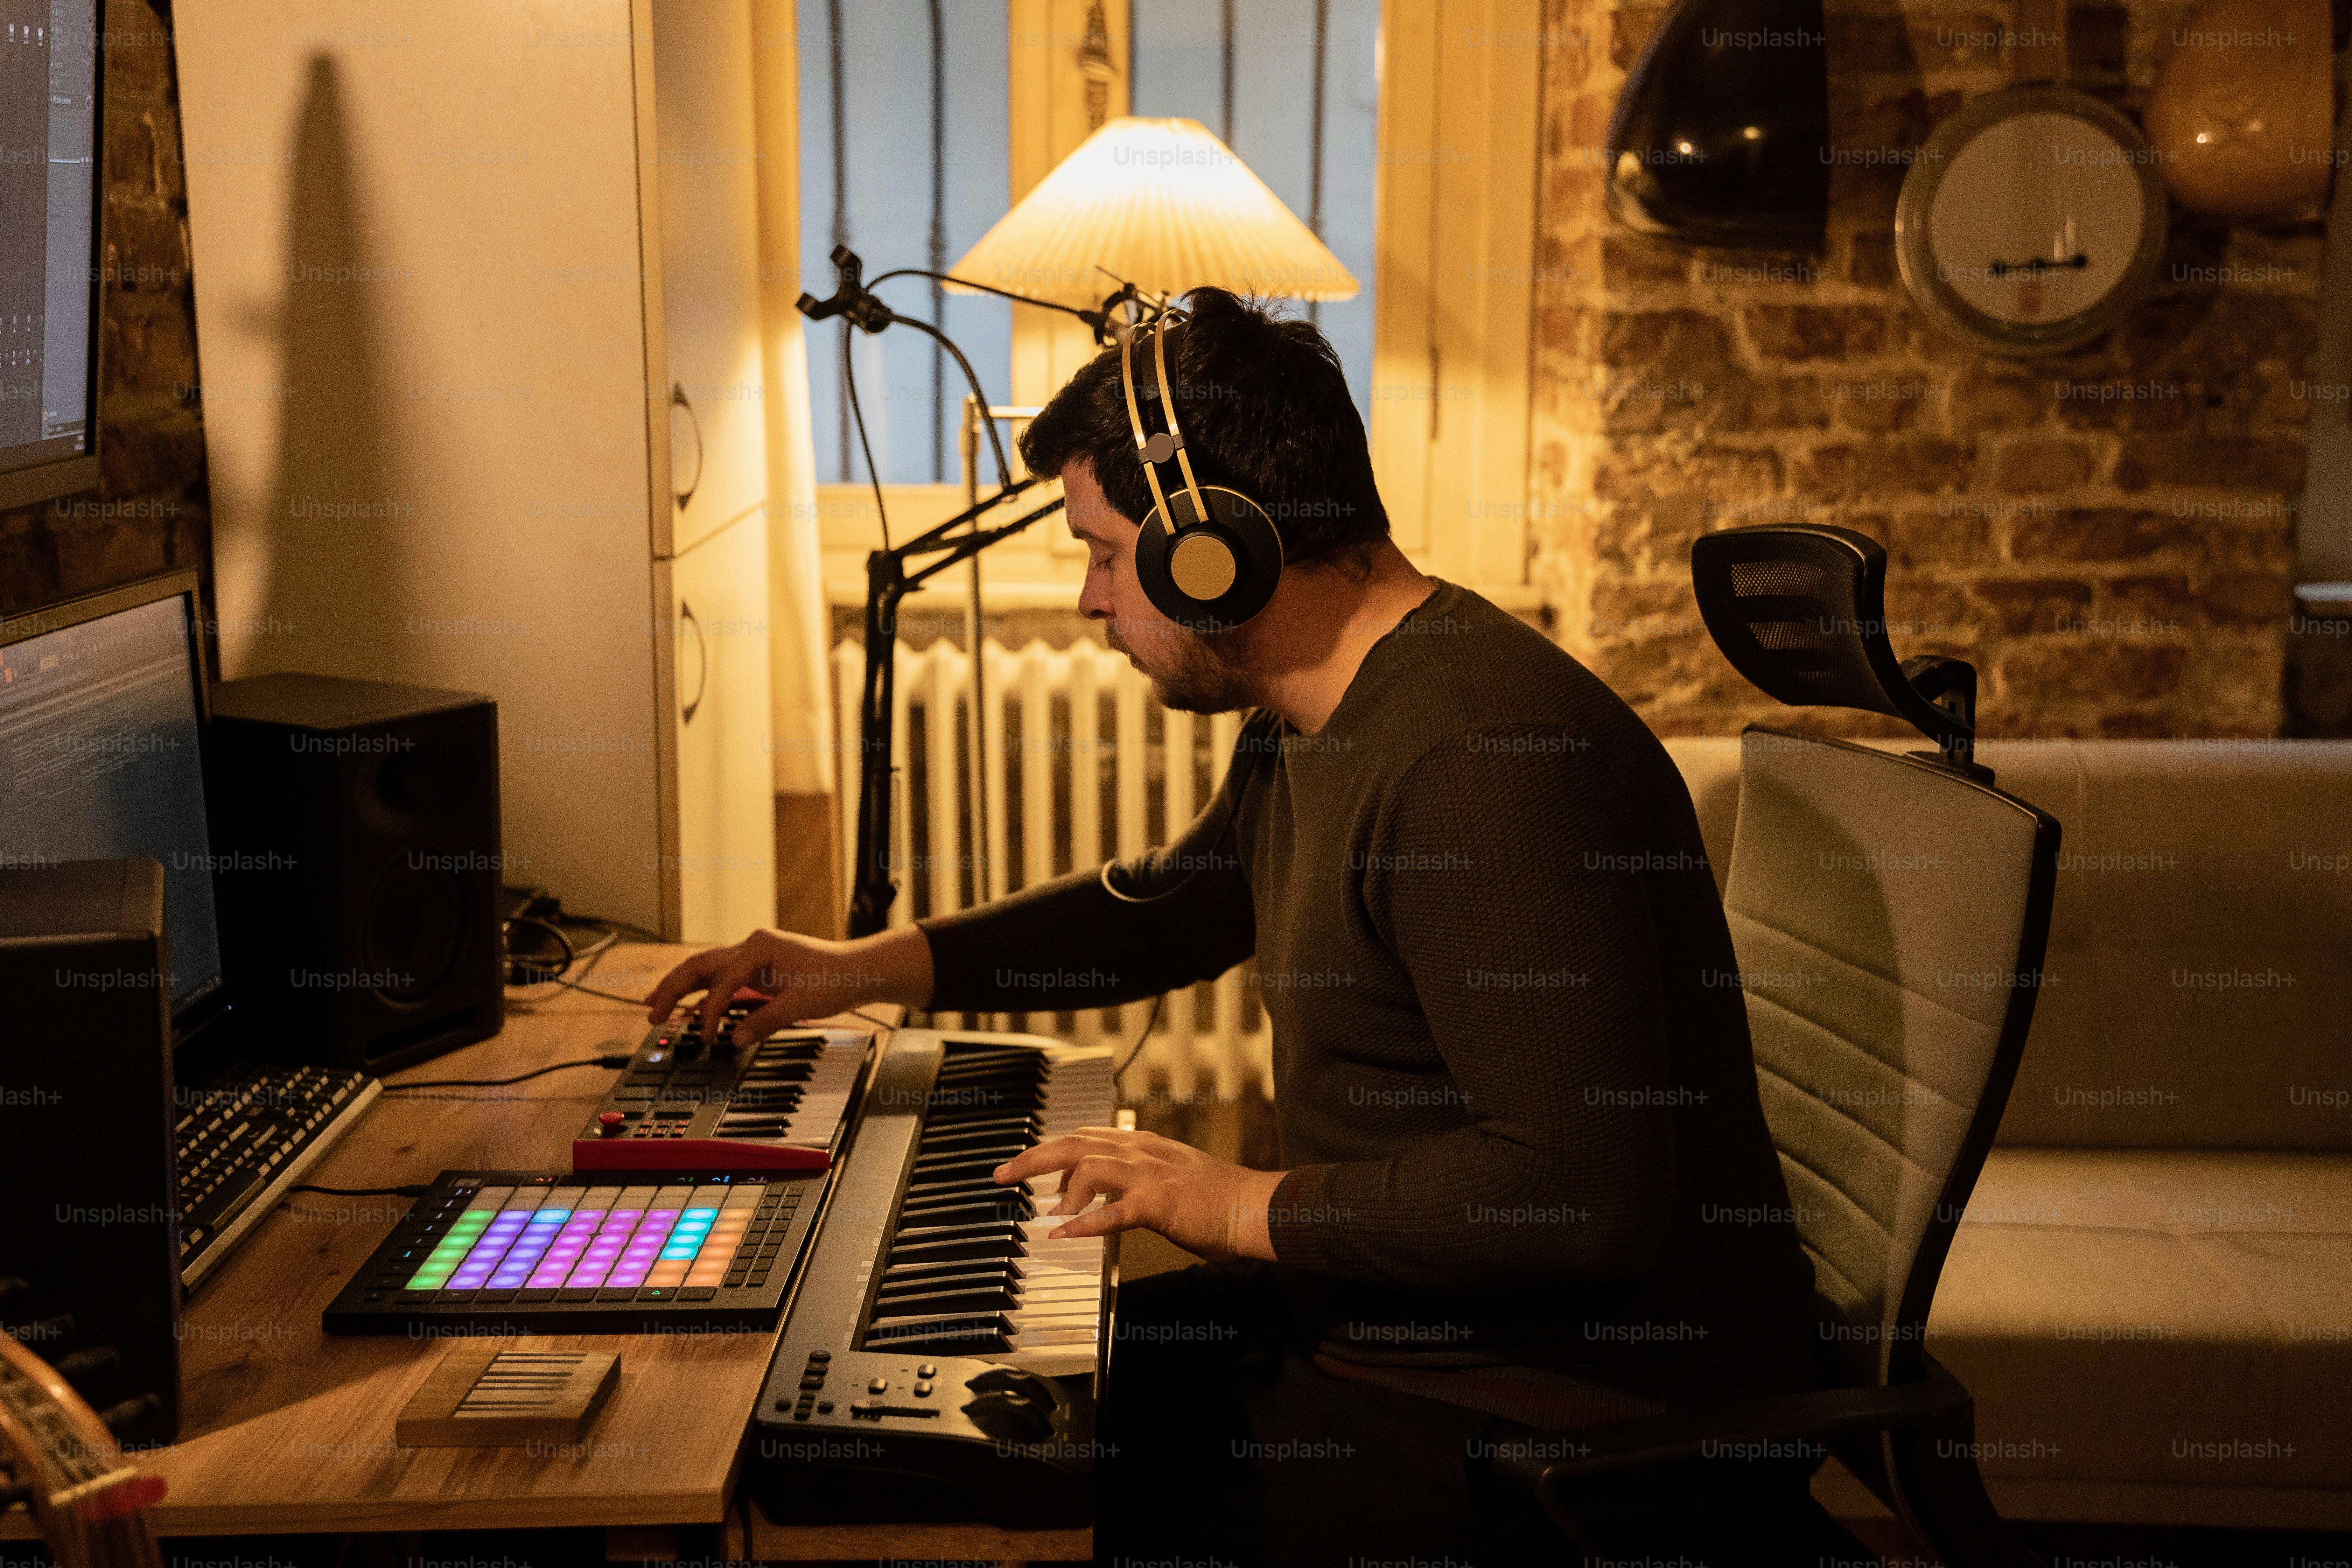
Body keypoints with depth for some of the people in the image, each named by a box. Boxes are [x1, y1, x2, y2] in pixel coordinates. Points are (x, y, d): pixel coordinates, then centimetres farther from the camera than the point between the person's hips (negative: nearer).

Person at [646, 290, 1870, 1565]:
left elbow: (1584, 1193, -30)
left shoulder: (1479, 757, -27)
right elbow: (1169, 908, 24)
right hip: (1396, 1307, 9)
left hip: (1573, 1404, -9)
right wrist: (868, 967, 19)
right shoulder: (1310, 721, 7)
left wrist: (1250, 1207, -19)